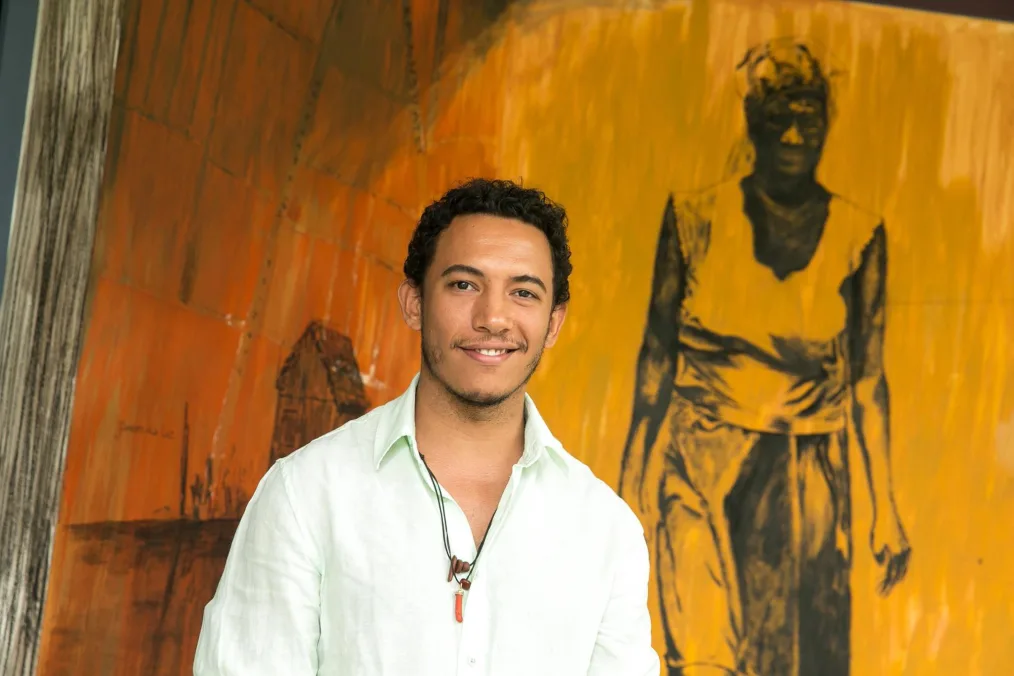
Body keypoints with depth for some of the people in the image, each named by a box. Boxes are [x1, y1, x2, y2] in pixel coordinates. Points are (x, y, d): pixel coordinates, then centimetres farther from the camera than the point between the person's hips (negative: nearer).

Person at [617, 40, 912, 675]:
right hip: (703, 472, -1)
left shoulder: (858, 234, 1)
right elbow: (657, 355, 4)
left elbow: (868, 378, 4)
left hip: (808, 483, 2)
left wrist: (886, 506, 2)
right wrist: (632, 482, 3)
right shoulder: (697, 219, -1)